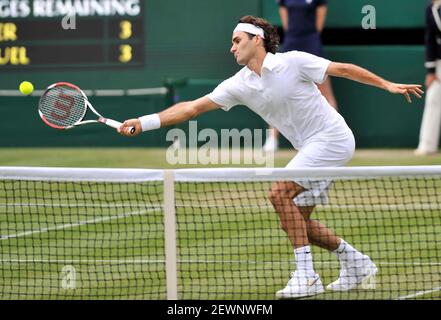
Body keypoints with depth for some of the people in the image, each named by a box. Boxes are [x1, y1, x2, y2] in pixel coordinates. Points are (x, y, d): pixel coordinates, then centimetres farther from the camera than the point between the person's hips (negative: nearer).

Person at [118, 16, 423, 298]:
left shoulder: (292, 62, -14)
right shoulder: (239, 85, 3)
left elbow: (344, 69, -7)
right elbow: (192, 107, 0)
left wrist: (388, 84, -7)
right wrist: (144, 122, -8)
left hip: (332, 138, -8)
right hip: (310, 148, 8)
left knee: (279, 193, -20)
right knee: (297, 221, 6)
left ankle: (306, 275, -19)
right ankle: (355, 262, 24)